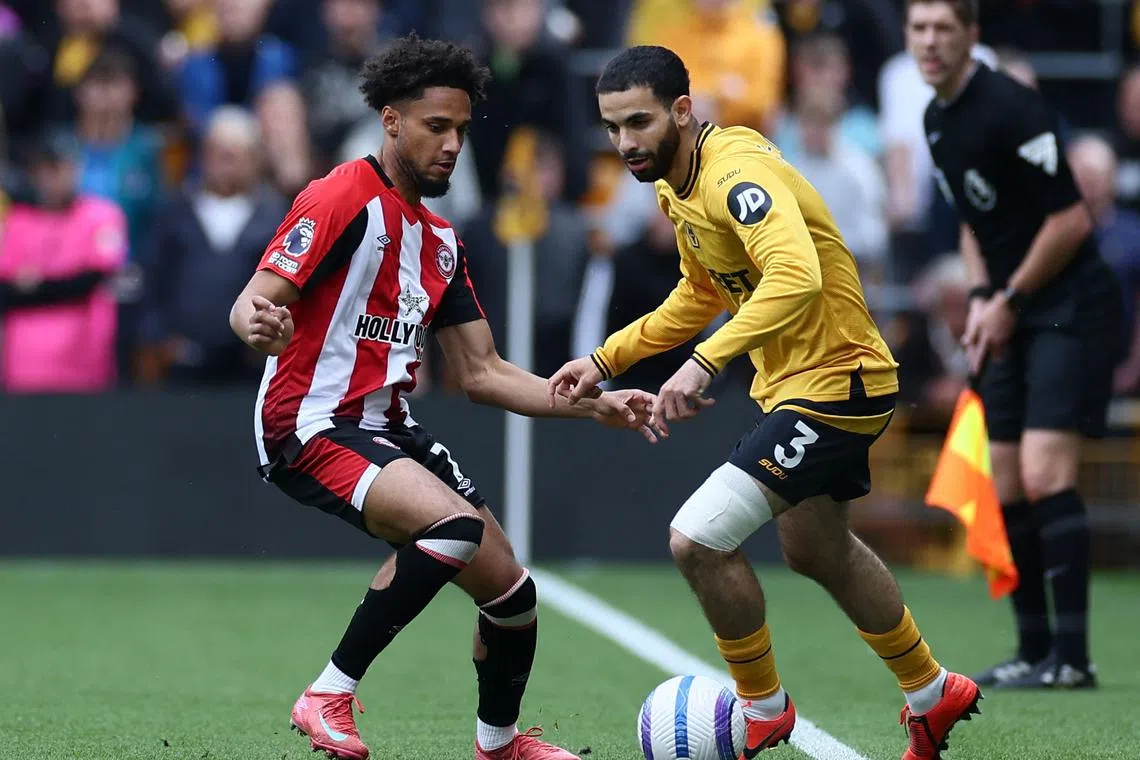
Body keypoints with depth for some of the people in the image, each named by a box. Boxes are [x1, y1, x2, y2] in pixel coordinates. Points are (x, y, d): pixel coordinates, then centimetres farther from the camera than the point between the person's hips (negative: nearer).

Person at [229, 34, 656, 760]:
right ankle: (329, 696, -24)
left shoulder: (440, 239, 15)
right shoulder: (344, 200, -11)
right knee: (456, 524, -32)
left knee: (508, 588, 8)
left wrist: (594, 405, 7)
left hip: (388, 427, 8)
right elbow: (251, 303, -18)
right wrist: (259, 324, -43)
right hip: (311, 426, -8)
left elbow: (483, 373, 16)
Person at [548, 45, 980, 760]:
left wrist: (705, 363, -47)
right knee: (817, 552, 27)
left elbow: (795, 276, -42)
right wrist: (606, 360, 15)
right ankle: (932, 695, 47)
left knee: (698, 539, -17)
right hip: (793, 384, 11)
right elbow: (701, 294, 22)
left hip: (835, 385, -11)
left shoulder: (738, 172, -26)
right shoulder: (677, 186, 5)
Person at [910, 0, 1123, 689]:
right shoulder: (937, 120, 10)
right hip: (1010, 319, 9)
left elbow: (1072, 220, -17)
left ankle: (1072, 657, -17)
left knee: (1045, 474, -18)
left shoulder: (1010, 109, -18)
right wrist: (981, 297, 7)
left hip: (1071, 310, -9)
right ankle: (1034, 650, 14)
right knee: (1009, 489, 7)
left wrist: (1009, 301, -10)